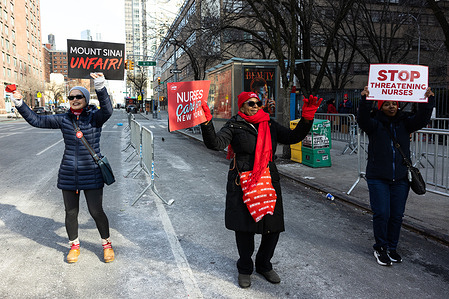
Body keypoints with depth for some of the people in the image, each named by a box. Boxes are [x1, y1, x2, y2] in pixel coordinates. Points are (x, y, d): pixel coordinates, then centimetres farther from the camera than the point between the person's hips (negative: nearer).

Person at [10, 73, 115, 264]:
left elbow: (107, 110, -28)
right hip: (68, 174, 4)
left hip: (91, 174, -3)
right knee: (71, 212, 11)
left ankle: (106, 244, 23)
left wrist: (100, 88, -43)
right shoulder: (63, 119, 4)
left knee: (96, 212, 0)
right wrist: (20, 104, -5)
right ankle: (74, 245, 33)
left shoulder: (95, 117, -6)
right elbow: (36, 120, 7)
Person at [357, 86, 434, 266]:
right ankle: (380, 248, 14)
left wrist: (428, 101, -21)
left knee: (397, 215, 10)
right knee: (381, 214, -4)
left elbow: (422, 119, -7)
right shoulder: (375, 123, -3)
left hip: (400, 178, 4)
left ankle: (392, 248, 26)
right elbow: (363, 121, -23)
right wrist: (365, 101, -36)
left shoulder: (405, 122, 8)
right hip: (378, 178, -3)